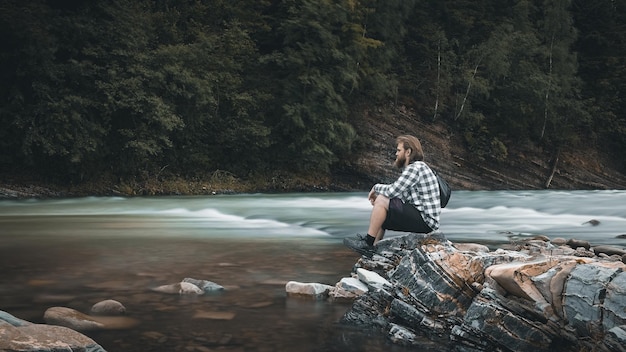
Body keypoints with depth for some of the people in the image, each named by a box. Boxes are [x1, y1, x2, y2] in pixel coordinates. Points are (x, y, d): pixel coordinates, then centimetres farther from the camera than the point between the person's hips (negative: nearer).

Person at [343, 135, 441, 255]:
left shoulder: (416, 168, -15)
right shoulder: (413, 168, 18)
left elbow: (392, 191, -21)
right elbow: (396, 193, 17)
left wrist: (376, 187, -1)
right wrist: (378, 194, 2)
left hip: (425, 222, -11)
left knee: (382, 201, -16)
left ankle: (368, 243, -8)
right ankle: (373, 246, 13)